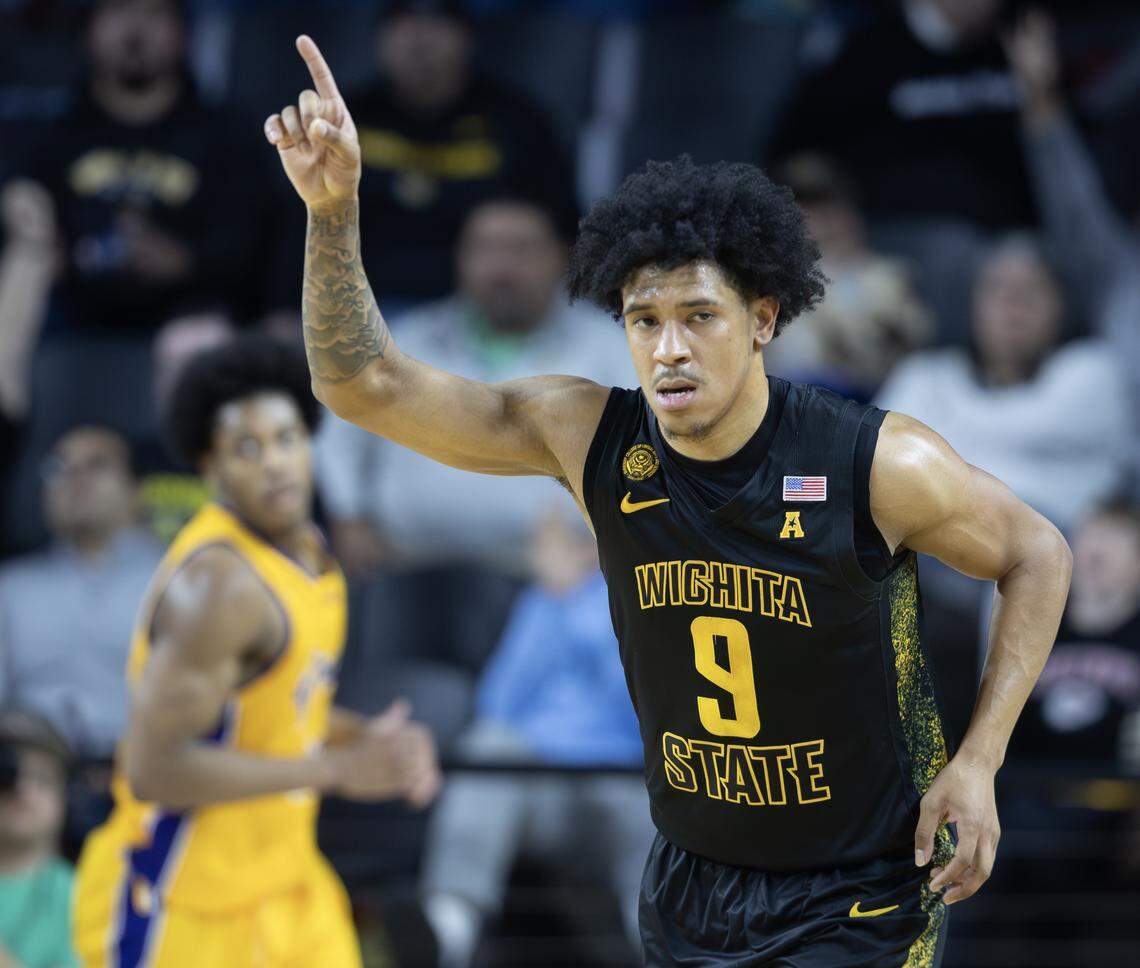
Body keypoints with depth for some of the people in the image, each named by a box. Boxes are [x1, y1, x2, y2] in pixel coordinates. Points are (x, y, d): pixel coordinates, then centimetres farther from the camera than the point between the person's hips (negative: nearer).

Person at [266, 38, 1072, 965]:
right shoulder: (590, 439, -11)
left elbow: (1036, 553, -3)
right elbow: (367, 385, -9)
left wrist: (977, 761, -10)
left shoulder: (878, 465, -20)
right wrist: (333, 208, -24)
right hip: (691, 885, 4)